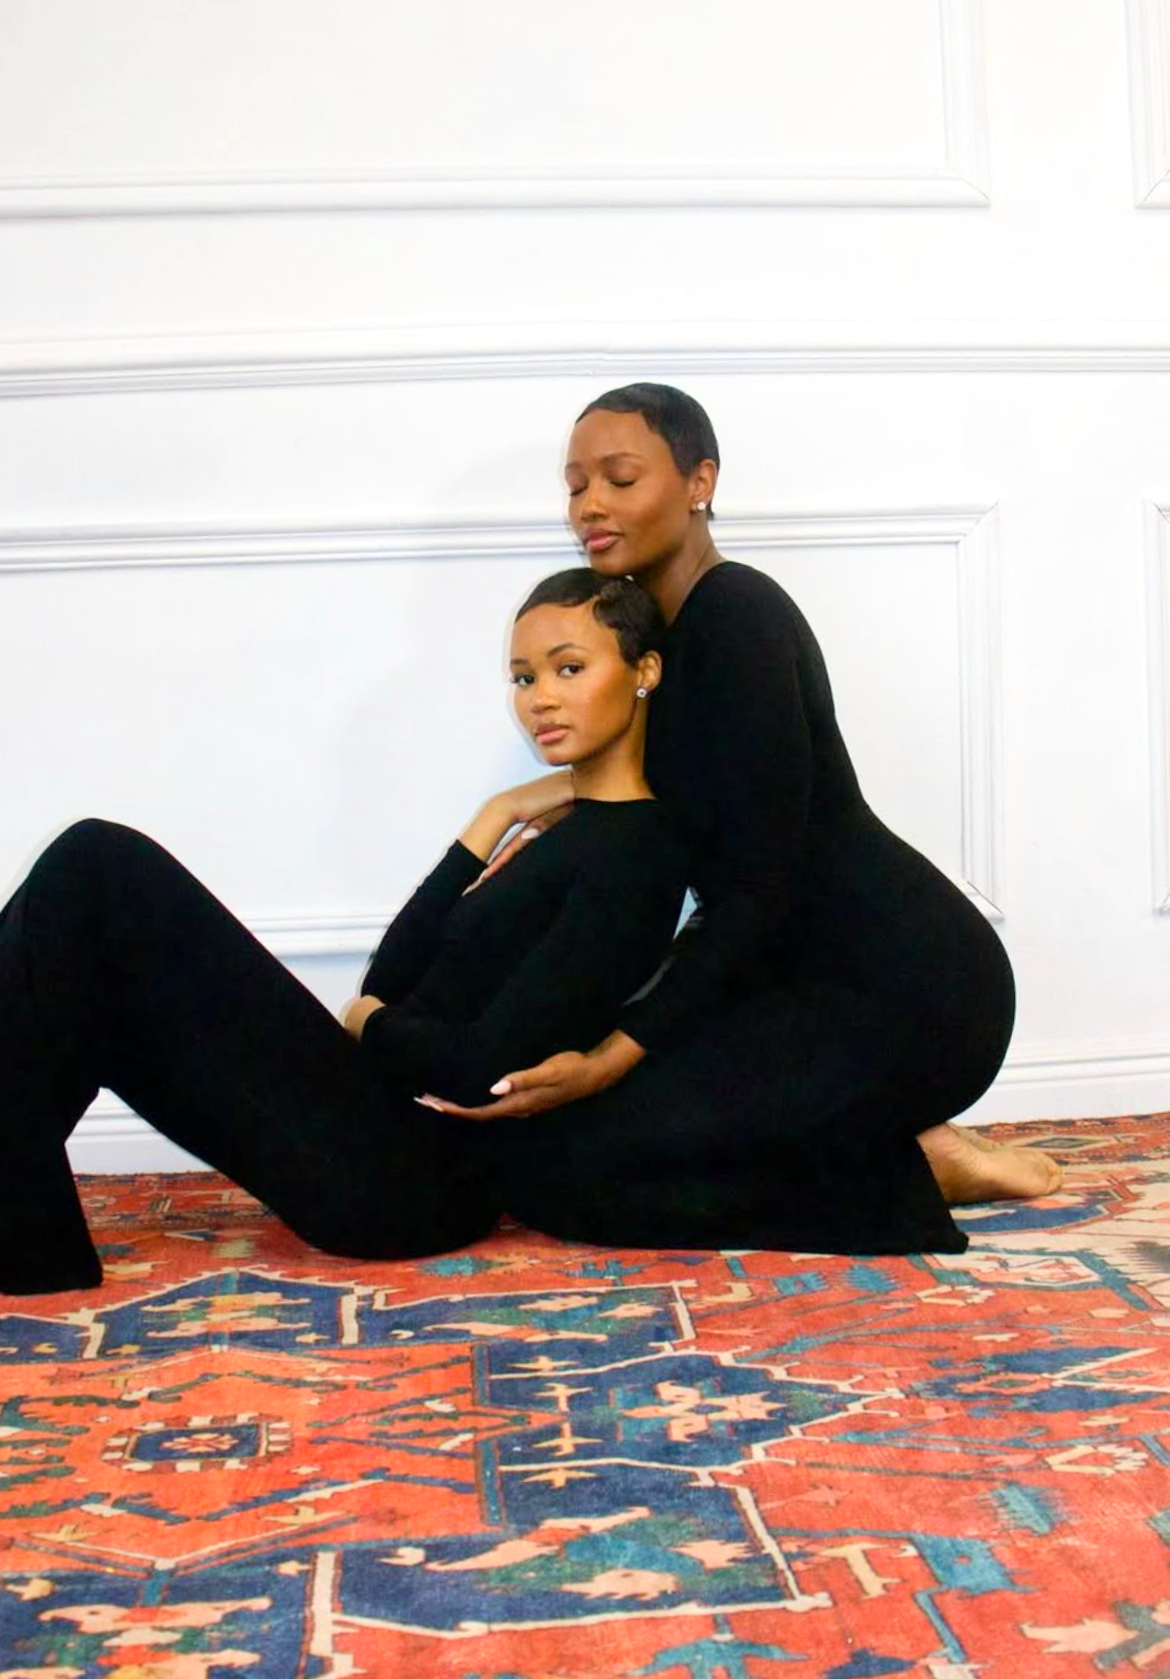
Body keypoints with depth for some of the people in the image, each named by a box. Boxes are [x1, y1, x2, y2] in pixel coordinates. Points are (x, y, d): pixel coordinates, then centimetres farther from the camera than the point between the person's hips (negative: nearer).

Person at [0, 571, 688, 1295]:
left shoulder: (635, 850, -9)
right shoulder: (573, 831, 19)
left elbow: (489, 1065, -17)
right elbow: (391, 979, 12)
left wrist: (371, 1026, 3)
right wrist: (494, 821, 8)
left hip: (417, 1176, -9)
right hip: (394, 1138, 9)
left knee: (99, 874, -11)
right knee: (96, 869, 5)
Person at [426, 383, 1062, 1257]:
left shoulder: (737, 615, -16)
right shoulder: (666, 623, 12)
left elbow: (760, 885, -20)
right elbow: (684, 817, 19)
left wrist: (611, 1059, -23)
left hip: (903, 989, -10)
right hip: (814, 969, 10)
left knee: (558, 1161, -15)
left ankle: (915, 1173, -6)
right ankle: (894, 1147, 7)